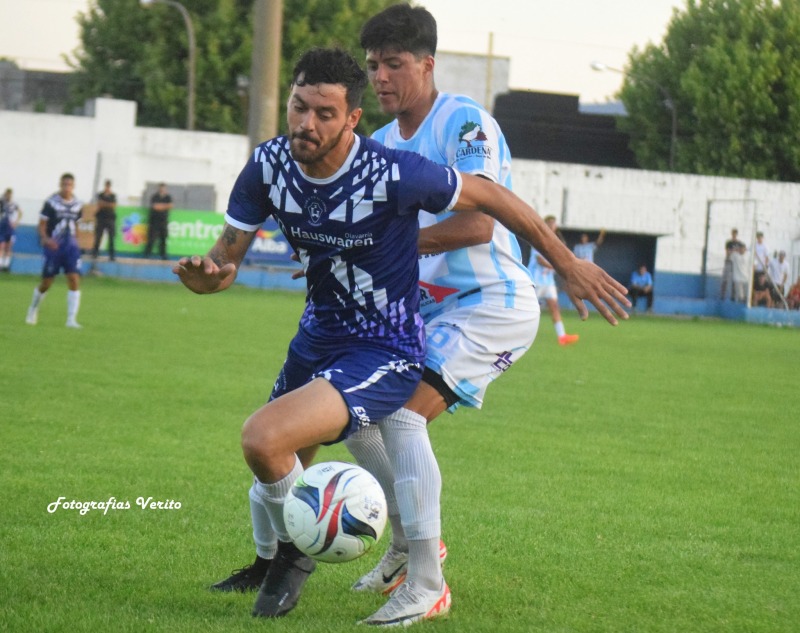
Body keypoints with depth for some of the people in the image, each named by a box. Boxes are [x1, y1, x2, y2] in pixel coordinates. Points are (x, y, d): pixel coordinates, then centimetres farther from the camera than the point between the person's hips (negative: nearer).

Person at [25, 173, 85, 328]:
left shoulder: (78, 205, 5)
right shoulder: (51, 203, -9)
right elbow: (42, 224, -7)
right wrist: (46, 239, -23)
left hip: (71, 246, 3)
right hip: (53, 246, -3)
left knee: (74, 280, -12)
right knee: (46, 283, 5)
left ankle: (71, 319, -10)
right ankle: (33, 308, 35)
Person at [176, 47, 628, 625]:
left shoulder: (393, 174, -28)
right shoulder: (269, 166, -12)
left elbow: (491, 198, -14)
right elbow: (227, 261, -5)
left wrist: (569, 264, -6)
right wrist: (202, 274, -30)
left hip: (385, 354, -7)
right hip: (319, 335, 7)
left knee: (264, 440, -26)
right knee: (277, 461, 24)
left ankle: (297, 549, 3)